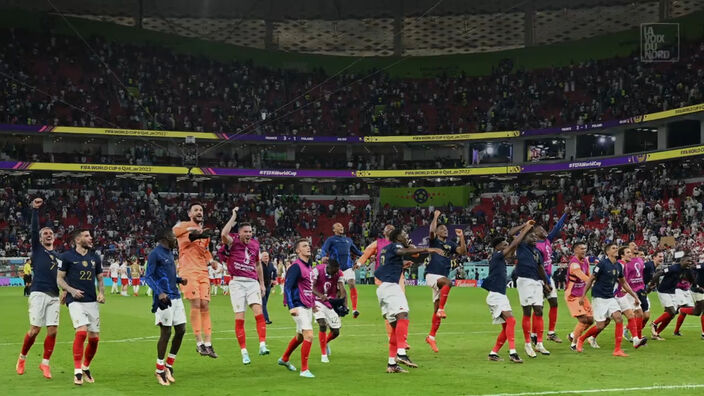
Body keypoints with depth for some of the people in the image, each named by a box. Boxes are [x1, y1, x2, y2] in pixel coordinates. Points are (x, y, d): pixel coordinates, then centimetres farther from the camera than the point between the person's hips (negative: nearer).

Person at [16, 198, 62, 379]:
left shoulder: (58, 256, 21)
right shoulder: (37, 249, 9)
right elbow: (34, 229, -4)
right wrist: (35, 210, -14)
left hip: (54, 296, 4)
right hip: (39, 294, -4)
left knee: (53, 330, -3)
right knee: (35, 330, -7)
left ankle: (45, 363, 8)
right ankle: (22, 358, 15)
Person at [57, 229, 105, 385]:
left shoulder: (95, 257, 13)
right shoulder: (67, 257, 0)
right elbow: (59, 279, 2)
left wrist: (101, 293, 1)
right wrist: (71, 290, -14)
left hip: (92, 301, 5)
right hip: (75, 301, -5)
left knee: (94, 337, 2)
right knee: (82, 331, -23)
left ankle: (86, 367, 25)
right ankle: (77, 371, -14)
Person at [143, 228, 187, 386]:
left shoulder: (169, 253, 17)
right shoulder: (155, 253, -9)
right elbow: (148, 276, -12)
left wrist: (180, 280, 11)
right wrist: (159, 292, -25)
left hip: (176, 297, 9)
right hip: (164, 299, -9)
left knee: (181, 330, 6)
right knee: (166, 333, -5)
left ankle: (169, 366, 19)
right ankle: (160, 370, 9)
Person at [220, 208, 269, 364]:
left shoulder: (255, 244, 11)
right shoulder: (233, 242, -1)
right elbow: (224, 234, -25)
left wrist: (262, 284, 21)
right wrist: (234, 216, -17)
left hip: (253, 282, 3)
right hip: (237, 282, -3)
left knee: (259, 312, -15)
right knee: (239, 318, -3)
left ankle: (262, 345, -17)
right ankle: (244, 352, 2)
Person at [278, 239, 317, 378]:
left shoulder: (309, 266, 12)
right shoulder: (296, 267, -15)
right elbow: (287, 287, -20)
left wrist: (313, 304, 23)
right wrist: (291, 307, -27)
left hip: (307, 307, 9)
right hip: (299, 307, -9)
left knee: (300, 336, 21)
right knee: (309, 336, -15)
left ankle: (284, 359, 42)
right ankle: (304, 370, -8)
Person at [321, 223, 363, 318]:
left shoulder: (348, 240, 22)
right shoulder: (330, 240, 8)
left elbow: (356, 251, 32)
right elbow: (323, 250, -6)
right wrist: (325, 256, -29)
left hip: (348, 266, 2)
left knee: (352, 284, -16)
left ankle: (354, 309, -20)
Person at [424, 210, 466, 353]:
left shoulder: (450, 244, 17)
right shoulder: (434, 241, 3)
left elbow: (462, 251, 5)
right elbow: (431, 230, -17)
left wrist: (461, 237, 0)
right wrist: (436, 217, -8)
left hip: (442, 277, 5)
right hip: (432, 275, -5)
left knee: (436, 310, 5)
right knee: (448, 282, -38)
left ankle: (431, 336, 12)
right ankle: (441, 309, -31)